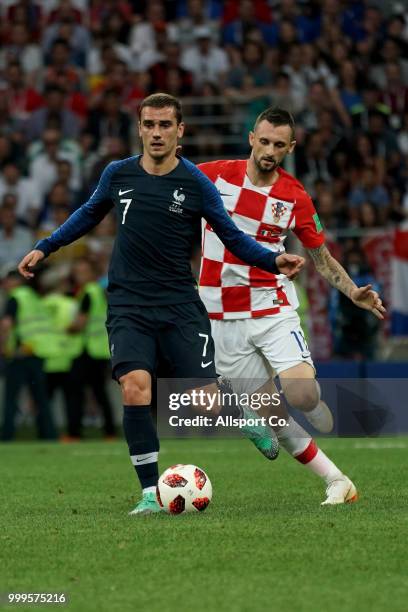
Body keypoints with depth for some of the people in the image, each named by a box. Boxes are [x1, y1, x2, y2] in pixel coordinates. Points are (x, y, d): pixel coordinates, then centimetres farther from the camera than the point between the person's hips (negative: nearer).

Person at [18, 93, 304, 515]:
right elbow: (89, 214, 22)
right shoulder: (118, 174, 3)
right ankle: (151, 491, -12)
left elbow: (233, 237, 1)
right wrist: (44, 248, 21)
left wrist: (273, 261, -14)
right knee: (135, 385, -23)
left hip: (180, 305, -1)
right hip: (128, 306, 1)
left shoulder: (195, 183, -4)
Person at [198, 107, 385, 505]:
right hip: (223, 319, 1)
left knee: (301, 396, -23)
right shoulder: (213, 175, -4)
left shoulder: (296, 198, -2)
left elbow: (321, 257, 7)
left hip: (273, 308, -1)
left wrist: (353, 292, -8)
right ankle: (336, 481, 9)